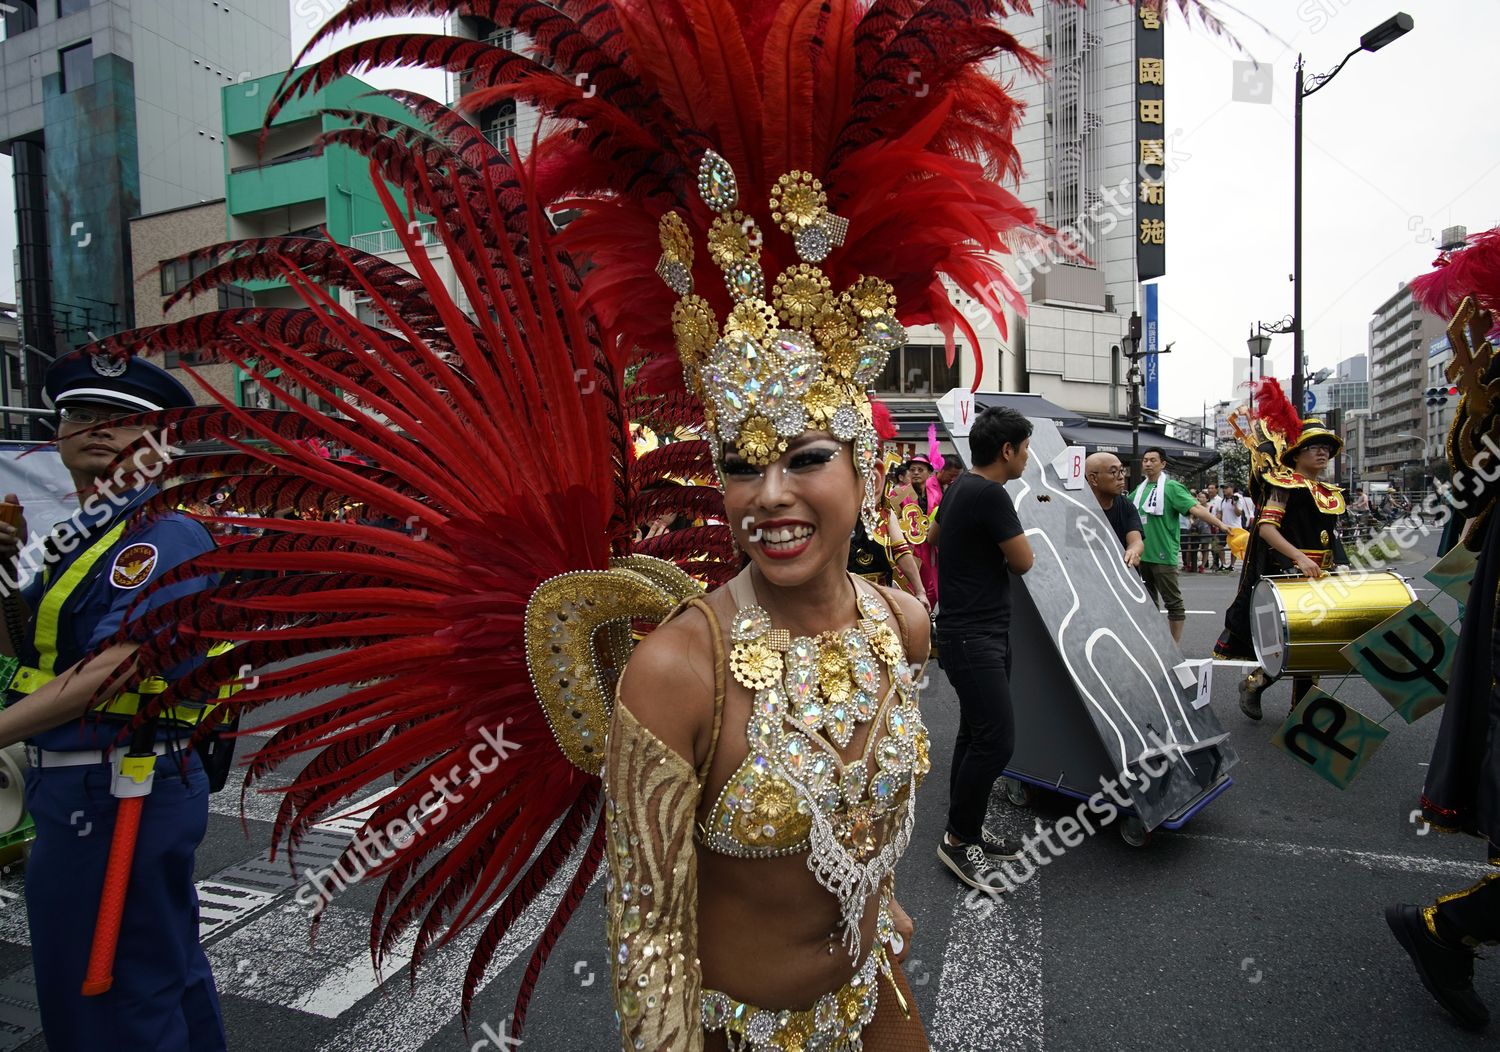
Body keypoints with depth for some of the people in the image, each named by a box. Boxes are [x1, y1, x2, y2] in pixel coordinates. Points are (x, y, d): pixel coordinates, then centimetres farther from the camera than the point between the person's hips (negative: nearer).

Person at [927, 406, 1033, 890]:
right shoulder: (991, 495, -20)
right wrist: (1012, 534, 8)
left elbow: (933, 534, 28)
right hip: (973, 637, -11)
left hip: (981, 632, 11)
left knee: (976, 734, 14)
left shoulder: (961, 487, 11)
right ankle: (958, 839, 5)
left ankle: (966, 833, 24)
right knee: (996, 738, -10)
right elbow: (1023, 562, -11)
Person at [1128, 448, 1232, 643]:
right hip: (1141, 553, 7)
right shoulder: (1140, 489, 11)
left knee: (1173, 602, -1)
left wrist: (1220, 524, -31)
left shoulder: (1171, 487, -7)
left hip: (1163, 554, -7)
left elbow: (1195, 508, -18)